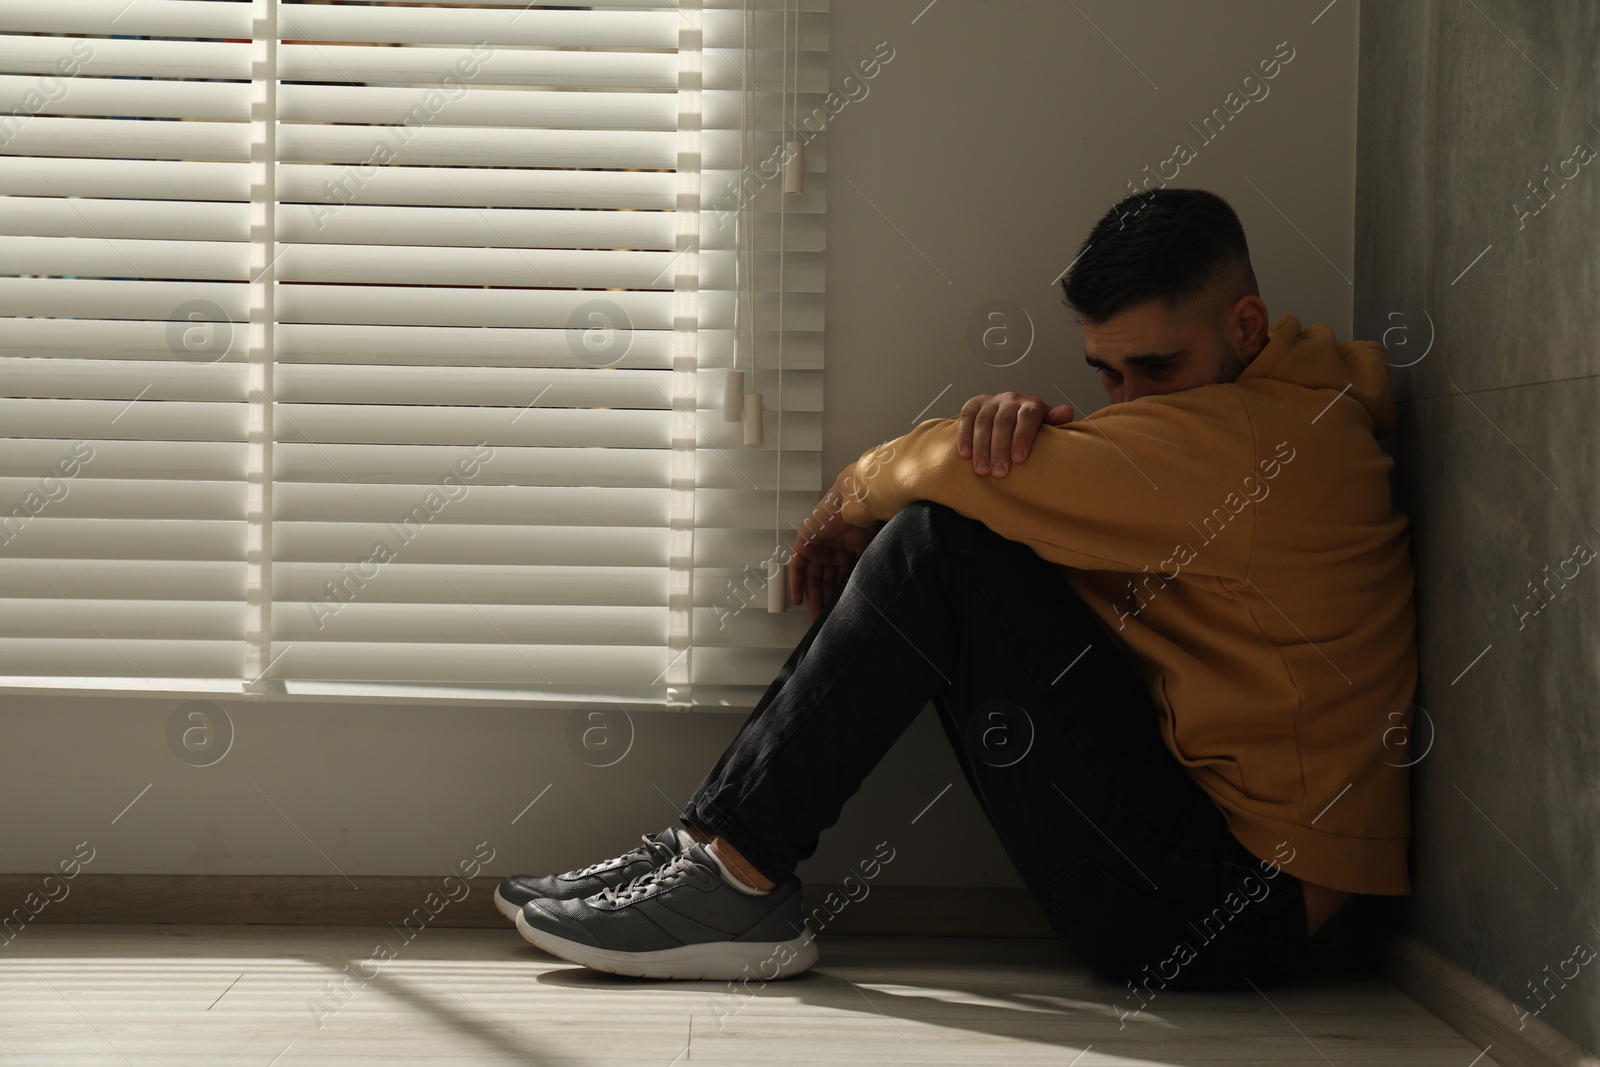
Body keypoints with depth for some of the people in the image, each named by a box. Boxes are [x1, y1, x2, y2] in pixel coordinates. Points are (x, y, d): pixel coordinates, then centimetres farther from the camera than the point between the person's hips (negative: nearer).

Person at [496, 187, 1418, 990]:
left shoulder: (1249, 439, -18)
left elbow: (964, 470, -19)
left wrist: (851, 498, 1)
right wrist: (1027, 423, -12)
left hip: (1235, 912, -10)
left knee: (946, 542, -18)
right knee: (943, 531, 4)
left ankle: (738, 865, -13)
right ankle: (723, 859, 0)